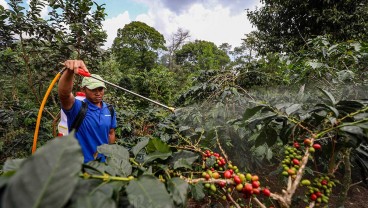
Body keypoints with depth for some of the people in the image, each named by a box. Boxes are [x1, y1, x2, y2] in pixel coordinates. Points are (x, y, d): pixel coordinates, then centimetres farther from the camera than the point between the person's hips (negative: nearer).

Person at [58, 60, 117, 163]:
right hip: (80, 163, -3)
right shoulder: (77, 107, -16)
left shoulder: (109, 110, -3)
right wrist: (69, 71, -53)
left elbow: (111, 133, 5)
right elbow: (64, 94, -37)